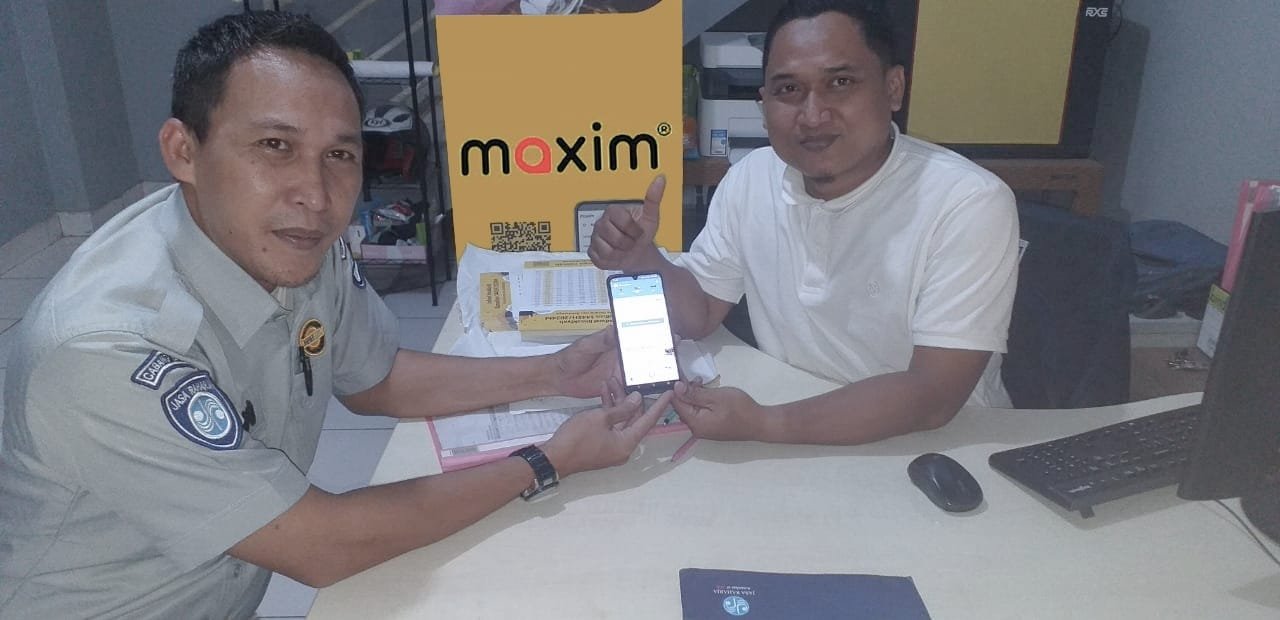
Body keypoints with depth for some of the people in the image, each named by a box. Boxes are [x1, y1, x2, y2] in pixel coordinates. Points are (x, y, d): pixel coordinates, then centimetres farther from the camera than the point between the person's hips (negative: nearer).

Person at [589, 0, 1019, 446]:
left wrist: (763, 425, -29)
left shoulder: (969, 205, -20)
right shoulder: (749, 179, -4)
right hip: (790, 446, 4)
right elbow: (700, 315, 5)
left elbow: (933, 398, -23)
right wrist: (643, 262, -14)